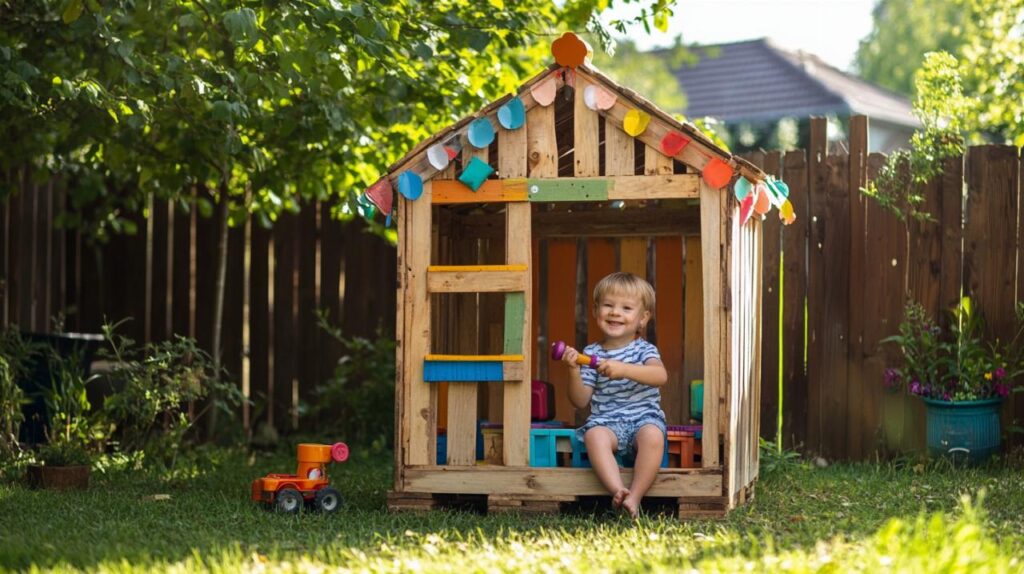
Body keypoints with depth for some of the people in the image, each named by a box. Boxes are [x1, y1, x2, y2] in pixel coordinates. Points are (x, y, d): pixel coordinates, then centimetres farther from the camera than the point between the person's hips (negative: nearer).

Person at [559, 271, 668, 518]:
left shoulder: (644, 349, 5)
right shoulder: (592, 353, 11)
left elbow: (660, 376, -19)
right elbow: (580, 401, 7)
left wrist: (623, 369, -32)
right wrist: (574, 371, -10)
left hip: (644, 418, -1)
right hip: (606, 421, 1)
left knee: (653, 435, -35)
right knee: (594, 435, -33)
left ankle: (634, 496, -31)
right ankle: (618, 490, -44)